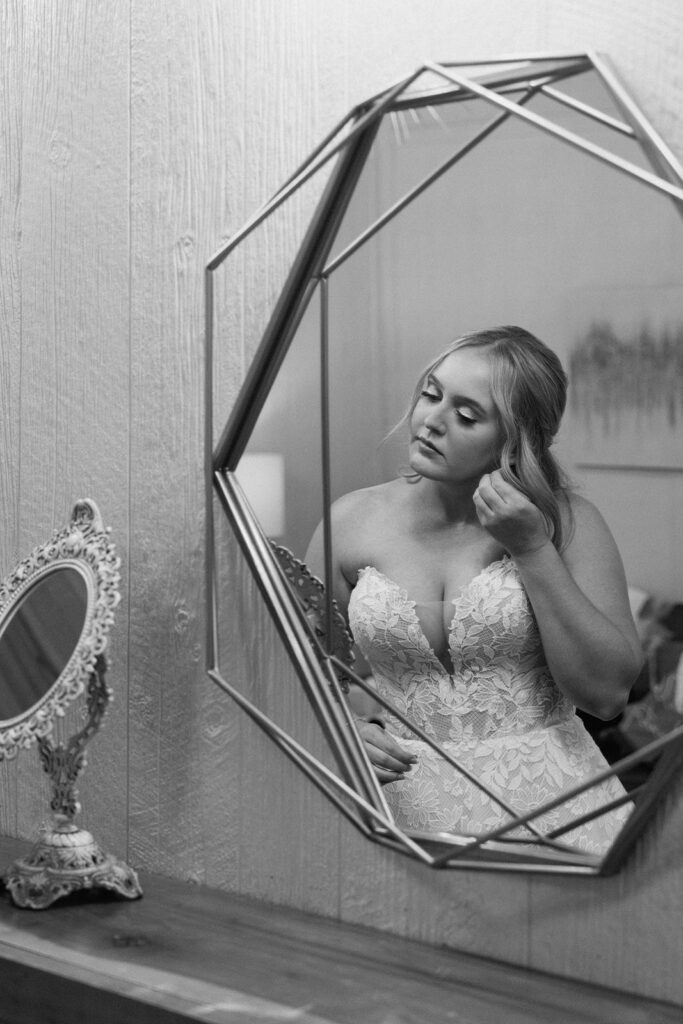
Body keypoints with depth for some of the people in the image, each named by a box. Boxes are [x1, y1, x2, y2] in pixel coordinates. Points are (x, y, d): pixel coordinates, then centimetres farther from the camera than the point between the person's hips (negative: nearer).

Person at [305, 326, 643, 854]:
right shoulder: (353, 521, 4)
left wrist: (533, 551, -12)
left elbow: (609, 692, -7)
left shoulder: (569, 521, -1)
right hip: (404, 798, 1)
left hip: (544, 794, 0)